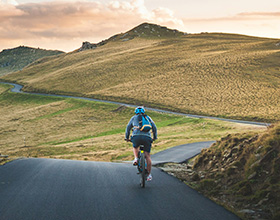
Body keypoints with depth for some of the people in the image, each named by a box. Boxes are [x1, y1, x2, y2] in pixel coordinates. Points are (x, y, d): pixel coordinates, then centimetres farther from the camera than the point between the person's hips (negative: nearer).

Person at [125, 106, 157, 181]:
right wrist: (155, 137, 37)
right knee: (147, 155, 5)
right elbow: (154, 127, 25)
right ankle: (149, 175, 1)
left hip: (136, 136, 0)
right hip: (147, 137, 0)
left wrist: (127, 138, 37)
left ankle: (136, 158, 8)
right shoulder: (148, 118, 26)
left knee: (135, 147, 33)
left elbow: (128, 128, 26)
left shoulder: (134, 118, 23)